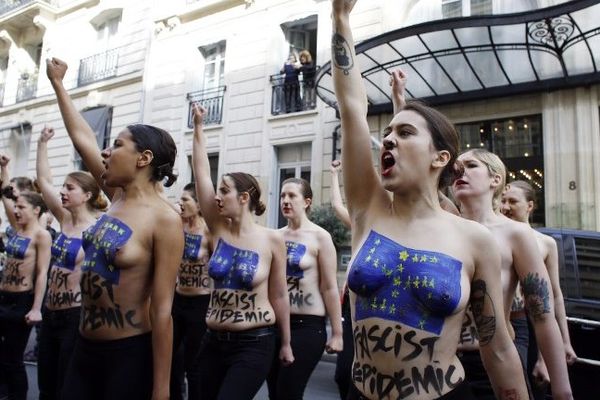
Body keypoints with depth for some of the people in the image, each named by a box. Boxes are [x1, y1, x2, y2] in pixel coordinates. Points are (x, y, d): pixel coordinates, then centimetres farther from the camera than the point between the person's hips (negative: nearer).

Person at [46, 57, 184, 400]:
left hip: (131, 355, -7)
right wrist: (58, 83, 25)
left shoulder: (165, 220, -19)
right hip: (86, 348, 7)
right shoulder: (119, 197, 3)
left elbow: (162, 311, -21)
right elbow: (82, 138, 15)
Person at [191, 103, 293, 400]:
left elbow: (279, 295, -2)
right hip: (214, 341, 5)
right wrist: (198, 127, -3)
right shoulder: (218, 230, -2)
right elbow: (201, 173, -4)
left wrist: (285, 344, 5)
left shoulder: (272, 240, -10)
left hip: (254, 344, -4)